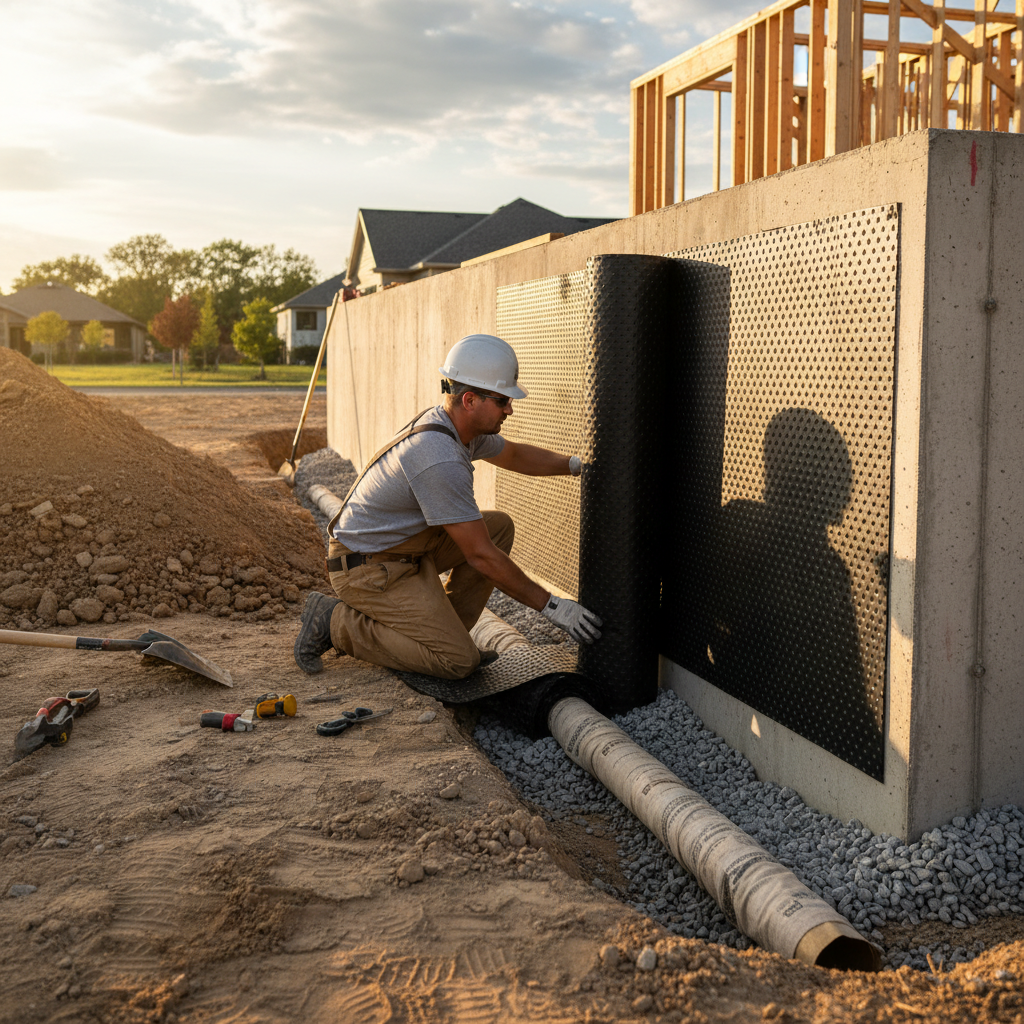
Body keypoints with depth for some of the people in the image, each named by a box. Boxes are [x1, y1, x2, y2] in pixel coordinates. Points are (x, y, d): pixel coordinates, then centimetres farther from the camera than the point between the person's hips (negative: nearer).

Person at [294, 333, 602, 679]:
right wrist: (550, 605, -20)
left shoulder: (455, 424, 0)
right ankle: (335, 622, -5)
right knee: (458, 662, -15)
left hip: (404, 547, 10)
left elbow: (514, 455, 22)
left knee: (499, 527, 4)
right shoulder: (440, 460, -30)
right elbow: (480, 555, -26)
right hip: (369, 568, -10)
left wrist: (574, 463, 9)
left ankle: (443, 632, 9)